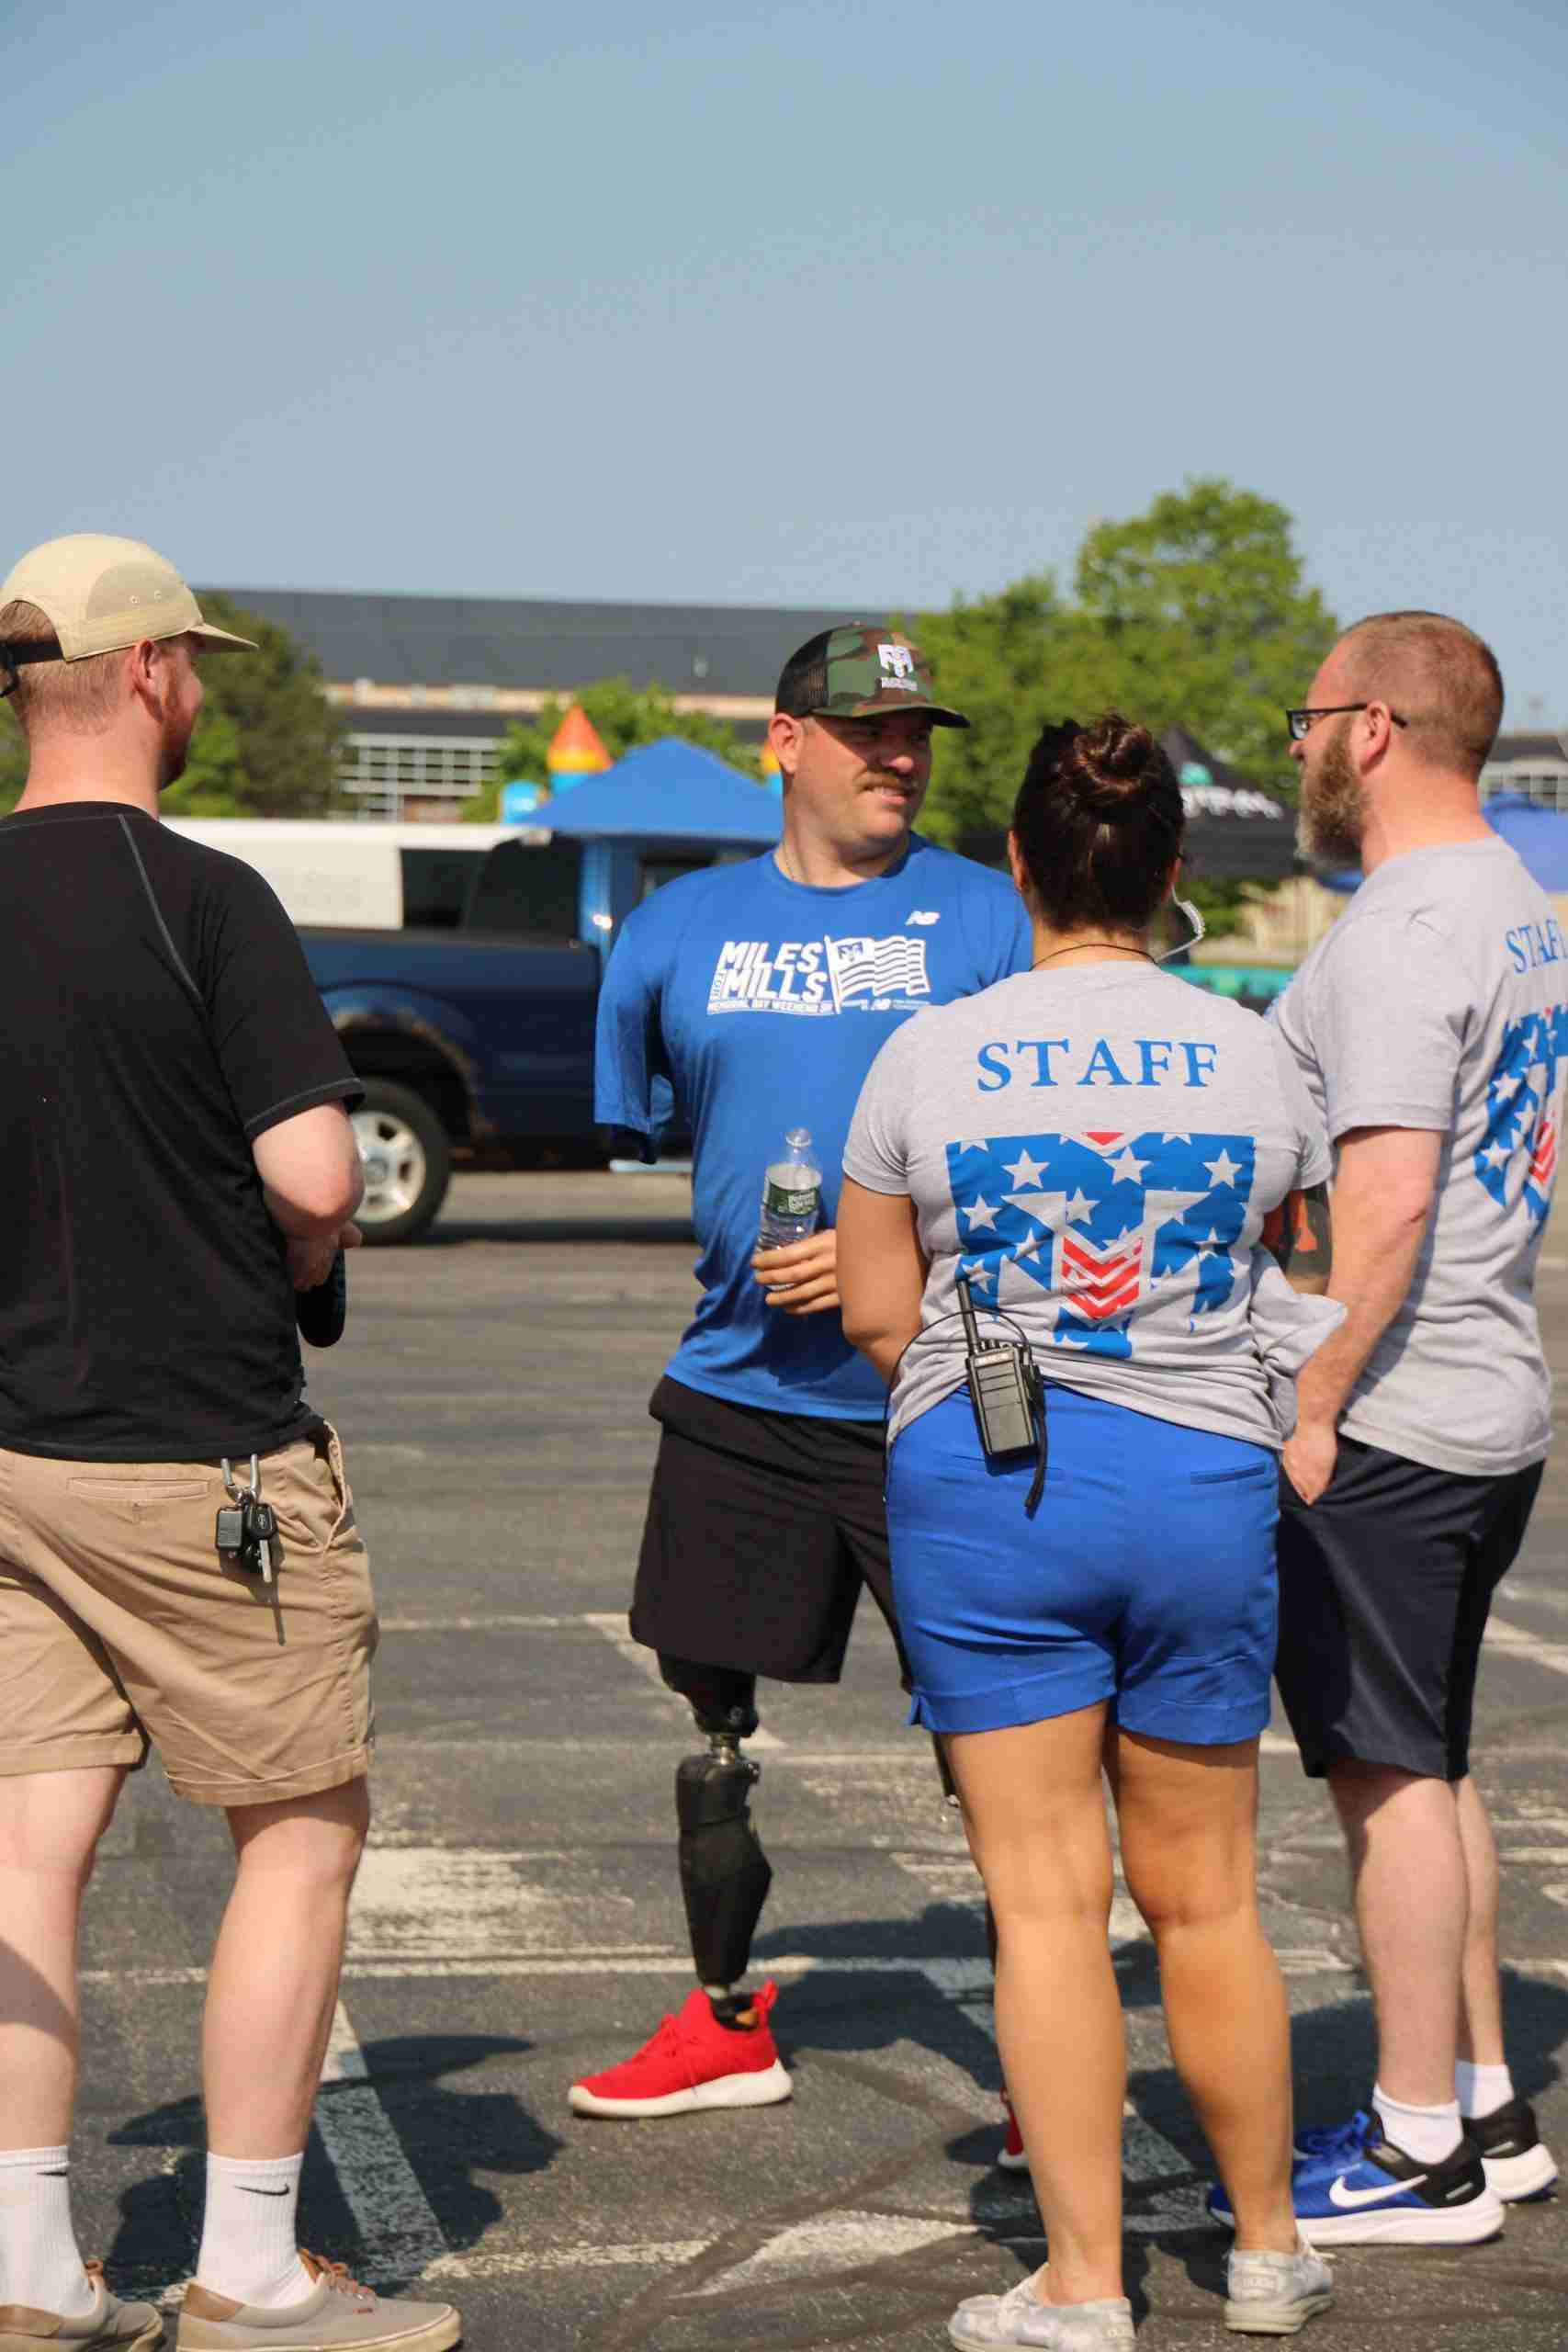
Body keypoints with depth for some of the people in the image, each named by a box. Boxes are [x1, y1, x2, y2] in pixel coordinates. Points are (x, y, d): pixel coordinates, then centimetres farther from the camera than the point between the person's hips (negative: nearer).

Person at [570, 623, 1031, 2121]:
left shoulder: (990, 920, 0)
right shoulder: (680, 929, 9)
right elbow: (614, 1149, 20)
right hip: (738, 1392, 4)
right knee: (713, 1706, 12)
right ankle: (727, 2025, 28)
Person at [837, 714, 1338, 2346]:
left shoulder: (930, 1058, -3)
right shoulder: (1251, 1056, 1)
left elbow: (875, 1313, 2)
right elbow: (1316, 1264, 11)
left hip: (981, 1483, -2)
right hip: (1203, 1481, 2)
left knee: (1043, 1895, 2)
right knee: (1204, 1894, 14)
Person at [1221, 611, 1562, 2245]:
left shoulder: (1399, 934, -17)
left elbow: (1387, 1201, -25)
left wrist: (1309, 1407, -19)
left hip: (1382, 1422, -10)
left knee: (1386, 1774, -3)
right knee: (1428, 1767, 17)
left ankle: (1419, 2153, 4)